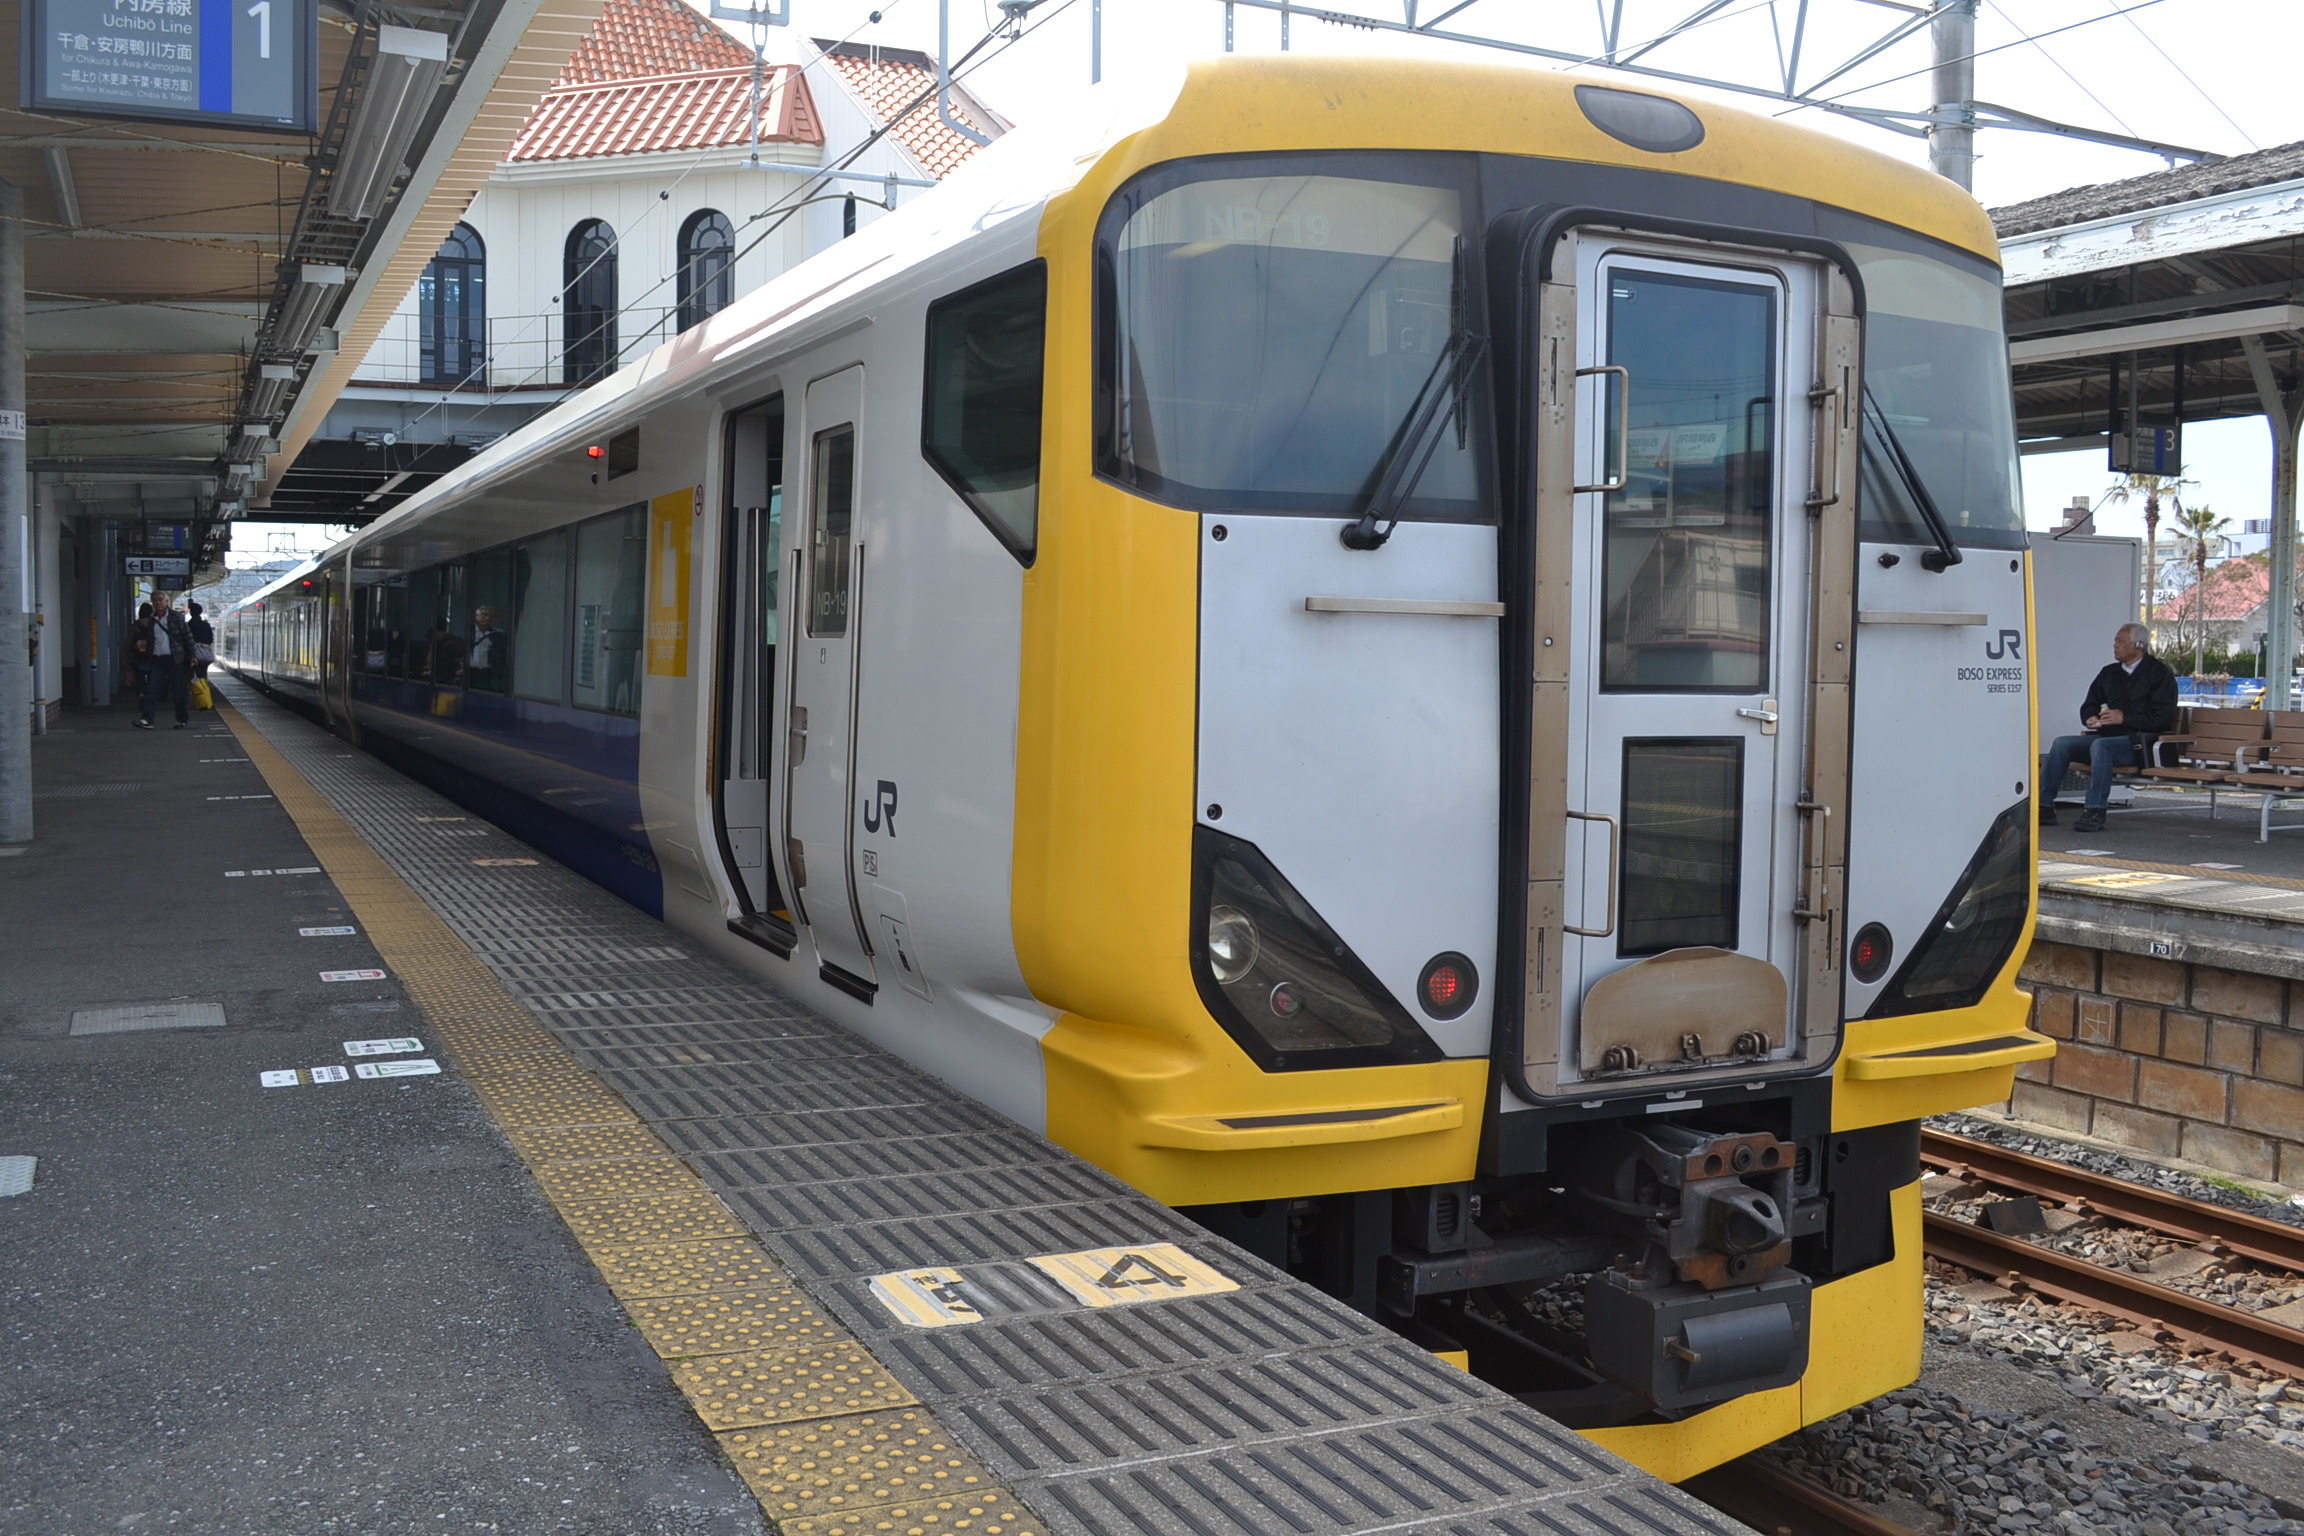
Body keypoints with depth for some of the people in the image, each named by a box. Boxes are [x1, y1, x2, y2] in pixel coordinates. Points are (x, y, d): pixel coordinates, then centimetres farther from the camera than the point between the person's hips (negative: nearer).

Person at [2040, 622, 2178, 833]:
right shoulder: (2110, 673, 19)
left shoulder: (2159, 673, -1)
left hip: (2138, 743, -7)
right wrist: (2090, 718, 0)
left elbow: (2163, 717, -11)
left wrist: (2125, 718, -18)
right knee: (2062, 744, -14)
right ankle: (2045, 806, -19)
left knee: (2100, 745, -36)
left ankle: (2095, 812, -40)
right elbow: (2089, 705, 25)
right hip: (2108, 736, 7)